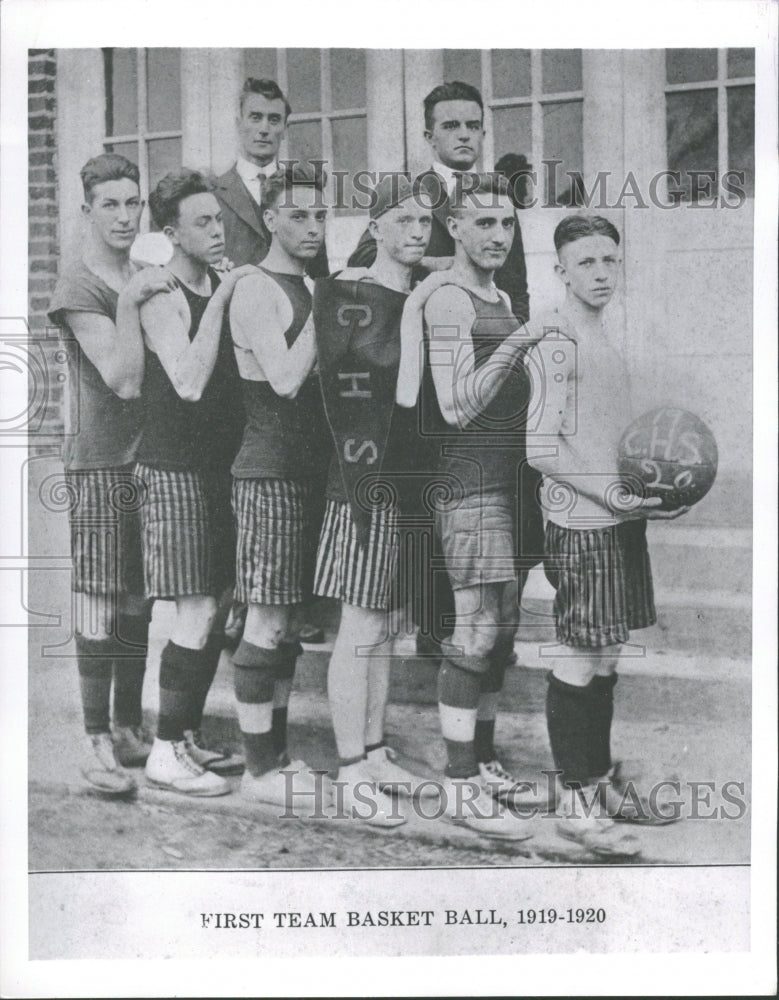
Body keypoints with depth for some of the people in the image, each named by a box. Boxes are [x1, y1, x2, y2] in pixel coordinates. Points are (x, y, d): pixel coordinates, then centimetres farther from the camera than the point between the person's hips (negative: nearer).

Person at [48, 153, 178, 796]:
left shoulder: (150, 282, 15)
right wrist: (129, 301, -20)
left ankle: (129, 728, 21)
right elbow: (124, 380, -18)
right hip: (99, 461, -6)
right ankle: (98, 743, 3)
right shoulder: (79, 287, -7)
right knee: (99, 607, -5)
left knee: (139, 604, 10)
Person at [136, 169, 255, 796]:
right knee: (198, 613, -9)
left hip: (218, 466, 8)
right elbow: (189, 383, -26)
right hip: (175, 469, -8)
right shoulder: (162, 299, -12)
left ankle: (191, 737, 22)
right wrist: (221, 300, -21)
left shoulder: (227, 287, 11)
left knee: (211, 610, 11)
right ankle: (166, 751, 1)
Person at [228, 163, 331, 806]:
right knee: (267, 623, -5)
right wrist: (321, 313, -15)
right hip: (269, 473, -9)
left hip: (306, 469, 9)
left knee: (289, 622, 13)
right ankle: (261, 769, 4)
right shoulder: (256, 292, -10)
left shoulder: (309, 289, 17)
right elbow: (286, 378, -21)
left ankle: (277, 754, 22)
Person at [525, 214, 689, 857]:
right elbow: (542, 448, -17)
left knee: (605, 660, 14)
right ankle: (576, 805, 3)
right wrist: (613, 495, -20)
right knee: (579, 661, -4)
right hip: (582, 525, -9)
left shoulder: (607, 344, 17)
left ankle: (601, 784, 24)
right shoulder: (557, 345, -11)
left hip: (620, 521, 9)